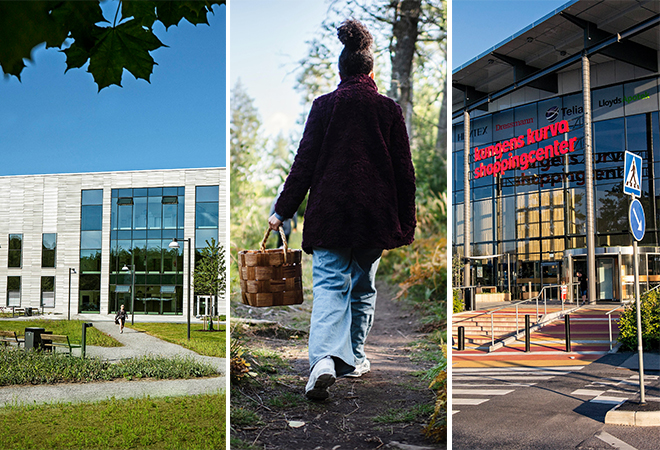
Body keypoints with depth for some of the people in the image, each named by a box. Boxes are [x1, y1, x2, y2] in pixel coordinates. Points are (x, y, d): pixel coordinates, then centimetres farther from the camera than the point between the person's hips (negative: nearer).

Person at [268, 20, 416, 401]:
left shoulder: (324, 106, 1)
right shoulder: (390, 109, 4)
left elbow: (305, 163, -2)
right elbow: (404, 171, 5)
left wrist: (283, 210, 4)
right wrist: (407, 222, 12)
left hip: (330, 212, -1)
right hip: (375, 215, 2)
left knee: (330, 284, -3)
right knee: (363, 287, 15)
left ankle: (324, 360, -23)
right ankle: (355, 359, 26)